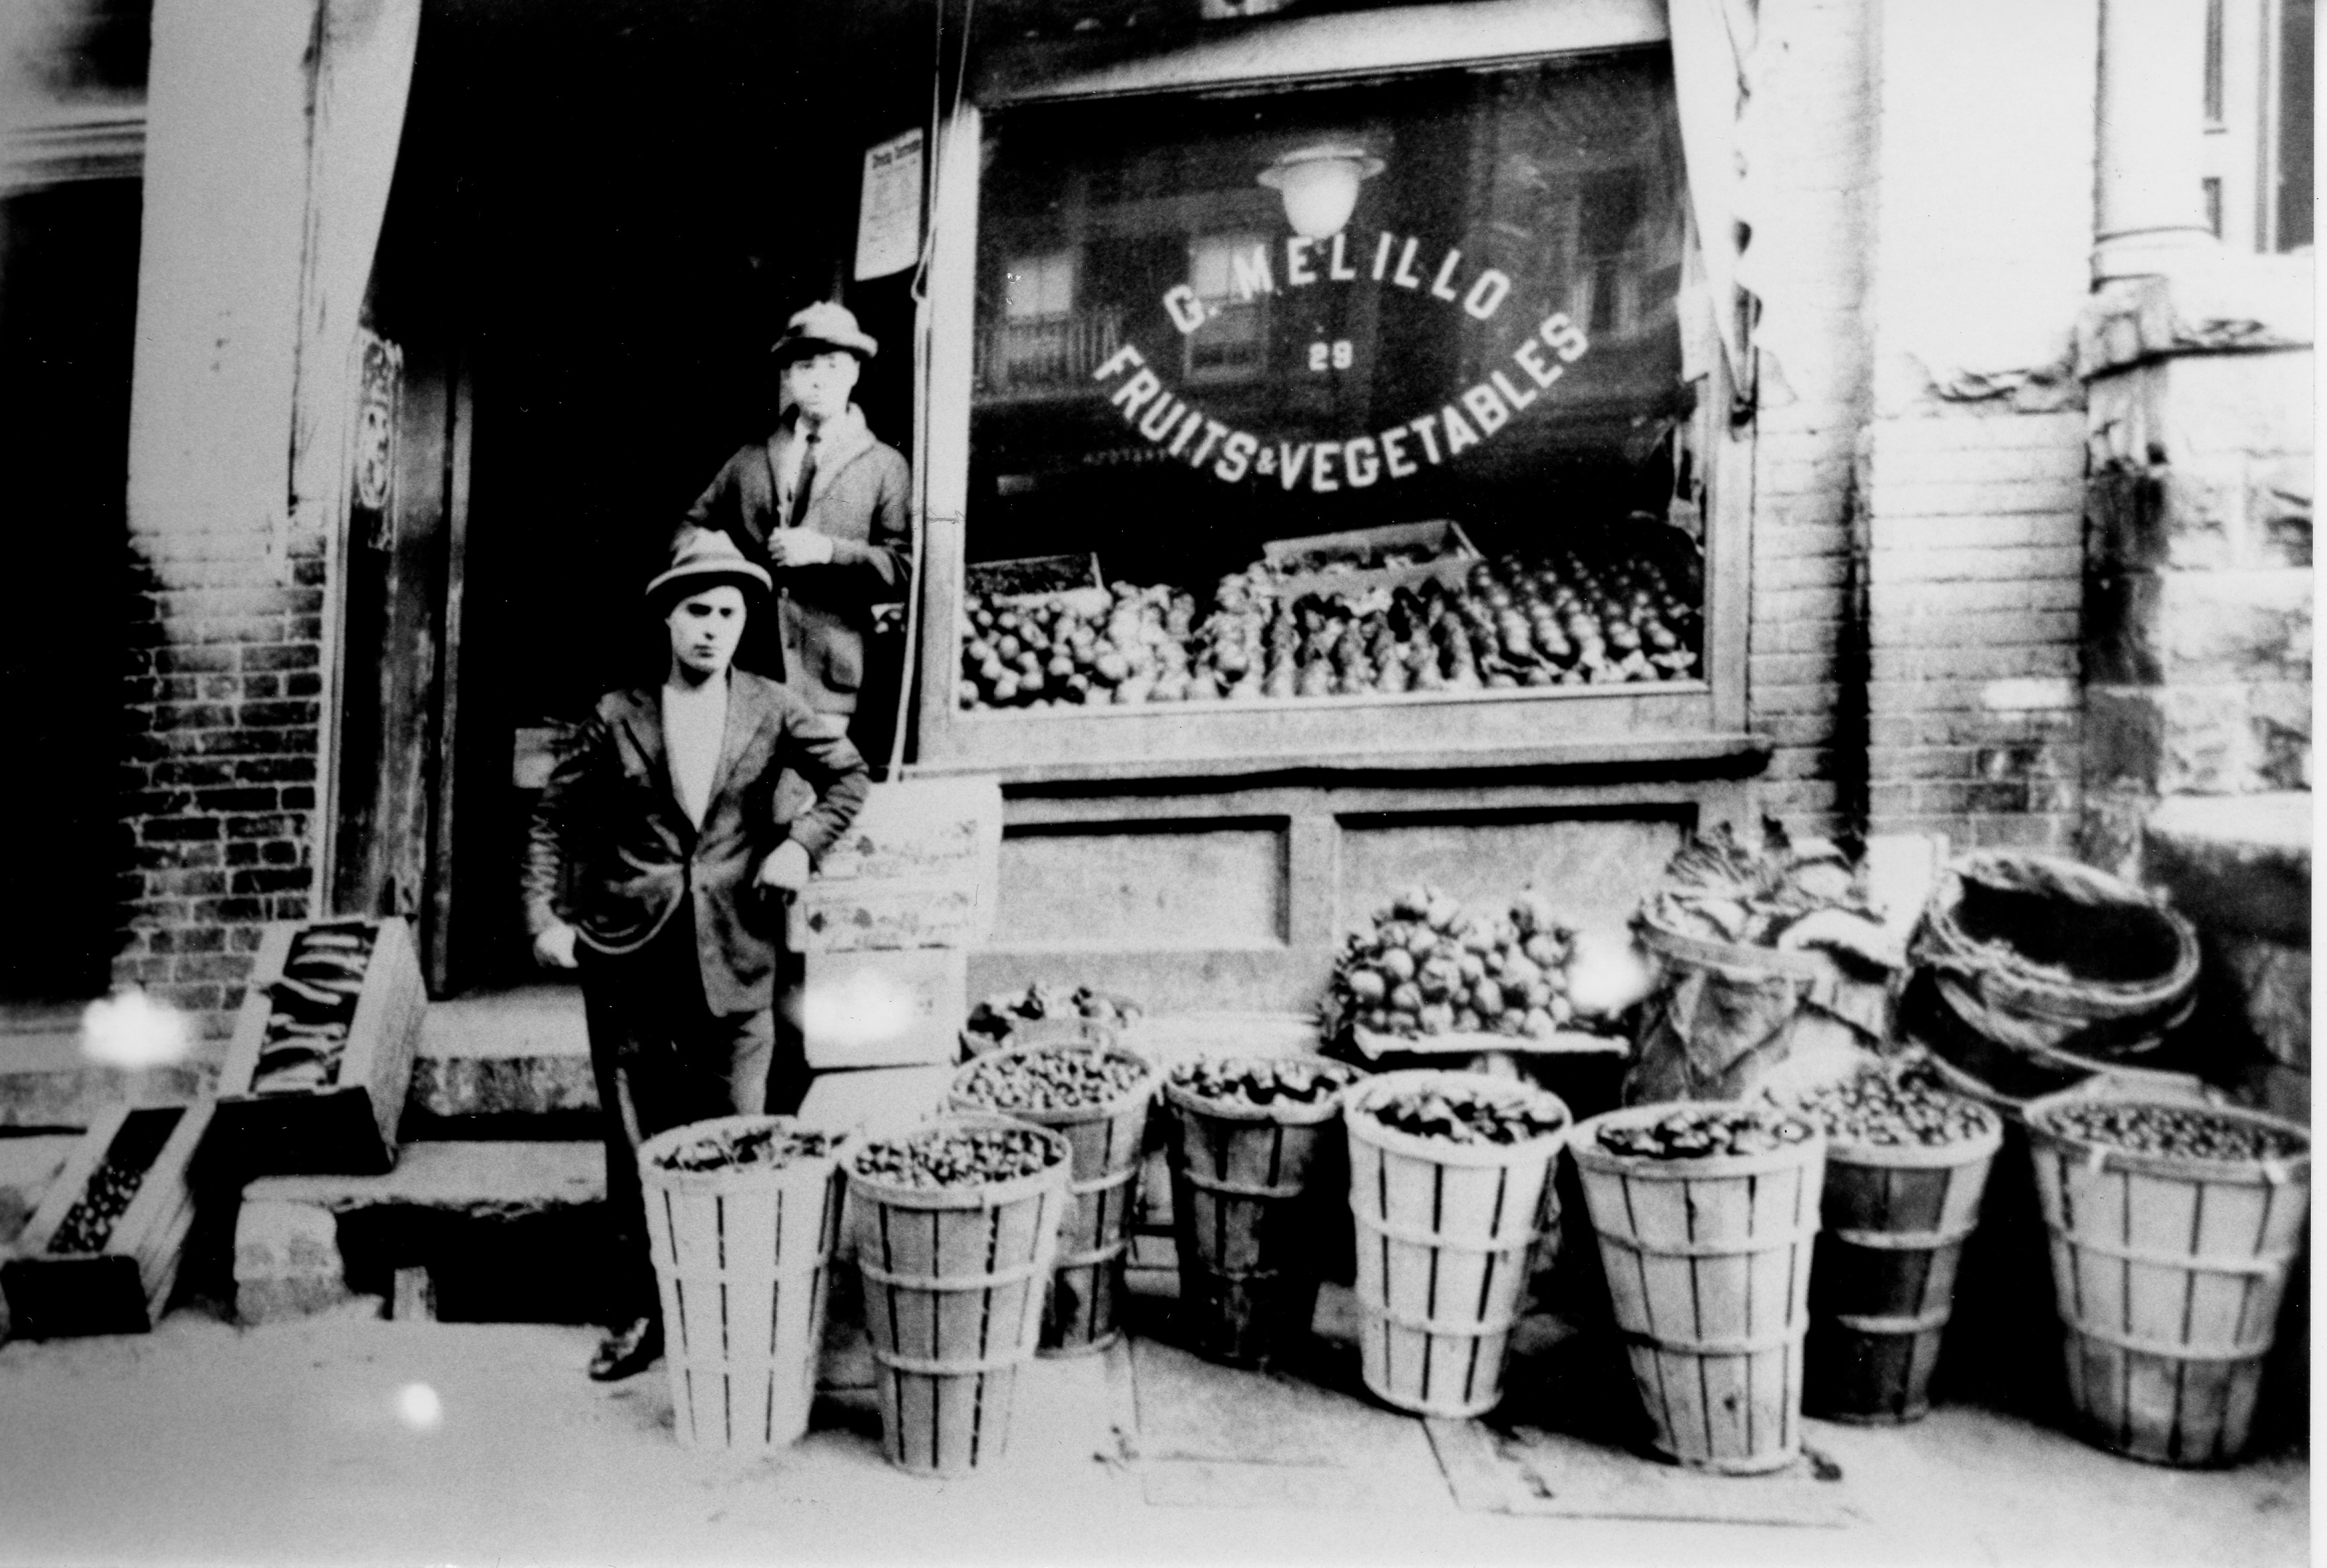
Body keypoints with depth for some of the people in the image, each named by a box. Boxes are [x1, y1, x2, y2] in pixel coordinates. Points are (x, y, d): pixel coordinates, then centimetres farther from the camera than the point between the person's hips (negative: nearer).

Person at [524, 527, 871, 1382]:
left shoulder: (772, 711, 3)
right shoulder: (619, 714, 2)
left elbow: (848, 776, 14)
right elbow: (554, 817, 7)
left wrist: (801, 843, 0)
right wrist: (545, 917, -1)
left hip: (733, 962, 0)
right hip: (628, 957, 0)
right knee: (635, 1146, 8)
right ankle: (638, 1318, 21)